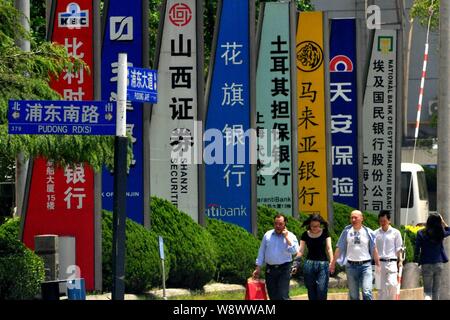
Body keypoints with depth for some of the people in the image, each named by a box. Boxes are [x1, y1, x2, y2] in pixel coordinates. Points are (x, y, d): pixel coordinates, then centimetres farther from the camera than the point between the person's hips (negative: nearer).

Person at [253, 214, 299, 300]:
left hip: (284, 270, -3)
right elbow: (261, 252, 12)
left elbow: (294, 251, -15)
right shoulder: (267, 235, 8)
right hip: (270, 269, 3)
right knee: (273, 296, 7)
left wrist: (287, 237, -14)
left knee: (283, 295, -11)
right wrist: (258, 268, 9)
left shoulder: (290, 236, 0)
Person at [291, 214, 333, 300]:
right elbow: (300, 251, 7)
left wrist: (331, 261, -15)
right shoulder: (305, 235, 6)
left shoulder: (325, 233, 5)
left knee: (322, 291, -11)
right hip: (309, 264, 1)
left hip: (323, 264, -1)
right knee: (311, 292, 3)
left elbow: (329, 248, -2)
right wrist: (295, 264, -3)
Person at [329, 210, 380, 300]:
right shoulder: (347, 231, 3)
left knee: (367, 292, -14)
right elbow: (339, 248, 7)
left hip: (365, 265, -2)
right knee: (353, 295, 8)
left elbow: (374, 250, 6)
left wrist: (378, 265, 3)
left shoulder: (368, 232, 1)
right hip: (351, 265, 2)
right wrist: (333, 263, 6)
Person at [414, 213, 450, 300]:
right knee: (436, 291, 12)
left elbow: (417, 250, -6)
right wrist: (443, 222, 15)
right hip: (439, 263, 1)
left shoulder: (421, 233, -7)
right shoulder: (440, 233, -3)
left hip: (426, 264, -1)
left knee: (427, 291, 0)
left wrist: (417, 261, 5)